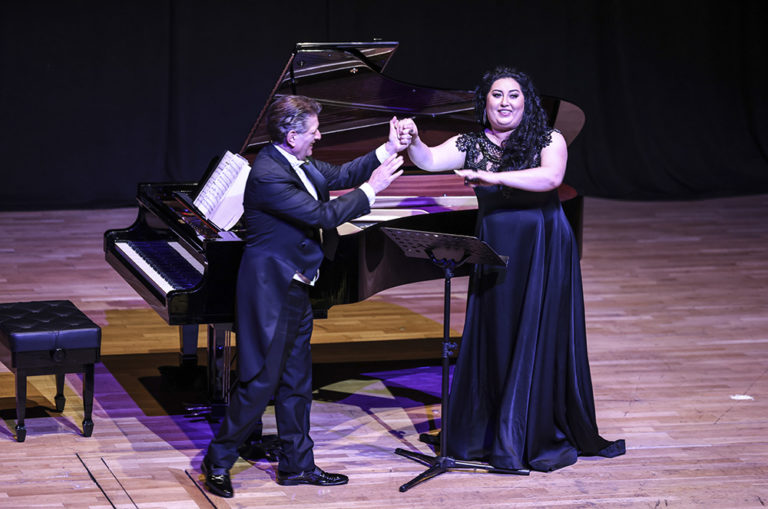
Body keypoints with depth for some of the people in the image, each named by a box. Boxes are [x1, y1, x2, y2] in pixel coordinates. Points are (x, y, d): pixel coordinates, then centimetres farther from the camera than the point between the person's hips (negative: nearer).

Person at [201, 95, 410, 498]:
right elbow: (323, 215, -27)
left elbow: (338, 176, 16)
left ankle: (296, 464, 24)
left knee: (296, 381, 15)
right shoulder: (268, 176, -25)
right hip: (270, 290, -10)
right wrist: (371, 190, -18)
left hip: (295, 288, 10)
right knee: (260, 381, -4)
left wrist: (389, 150, 8)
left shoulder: (296, 163, 5)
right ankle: (218, 462, 8)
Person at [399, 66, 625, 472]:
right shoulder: (471, 146, 4)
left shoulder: (549, 141, -5)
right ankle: (488, 434, 17)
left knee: (539, 341, 0)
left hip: (543, 254, -2)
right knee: (494, 342, 6)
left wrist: (493, 178, -33)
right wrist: (413, 141, -31)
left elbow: (550, 177, -24)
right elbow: (429, 161, -9)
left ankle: (540, 436, 9)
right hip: (495, 255, 2)